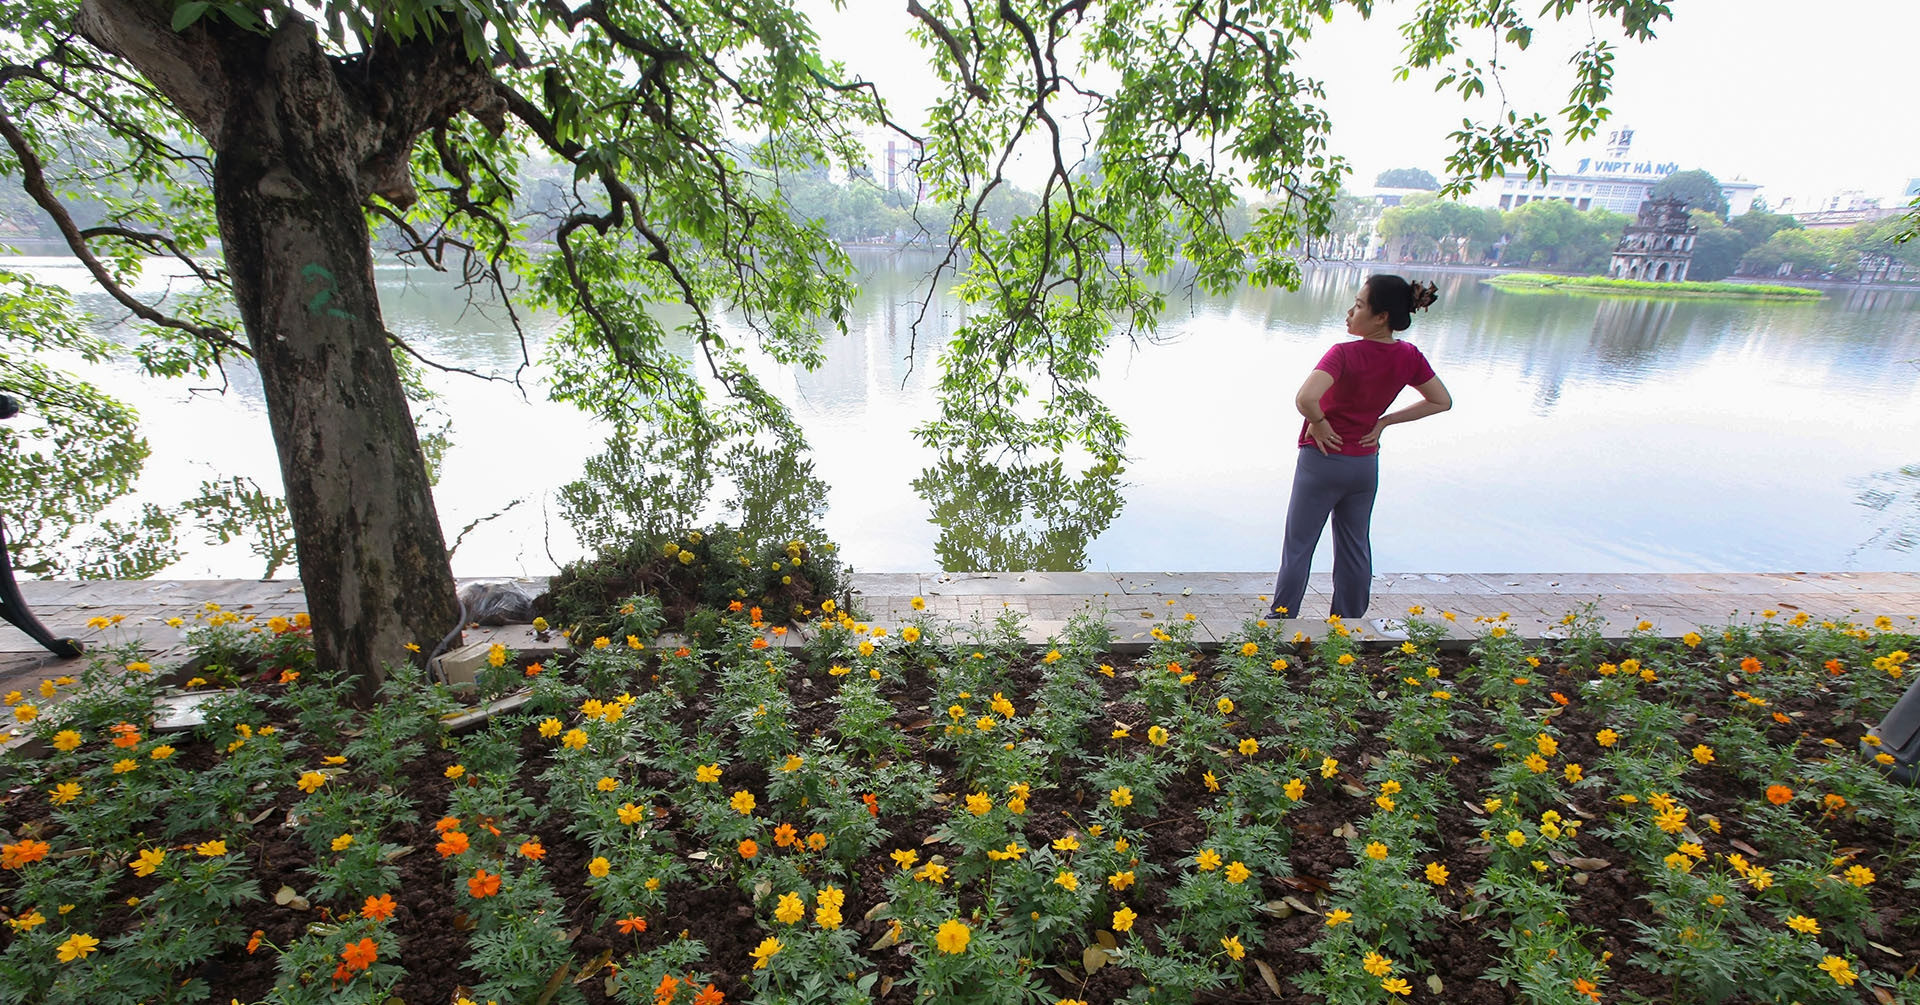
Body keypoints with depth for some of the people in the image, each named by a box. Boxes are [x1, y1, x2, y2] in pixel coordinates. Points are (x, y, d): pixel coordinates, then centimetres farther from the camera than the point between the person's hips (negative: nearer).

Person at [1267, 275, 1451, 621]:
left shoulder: (1345, 354, -22)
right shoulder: (1409, 357, -3)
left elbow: (1305, 399, -37)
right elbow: (1442, 401, 9)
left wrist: (1319, 423, -17)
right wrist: (1384, 420, 4)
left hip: (1323, 460, -6)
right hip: (1366, 464, 6)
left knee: (1298, 546, 7)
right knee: (1355, 548, 17)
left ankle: (1280, 618, 16)